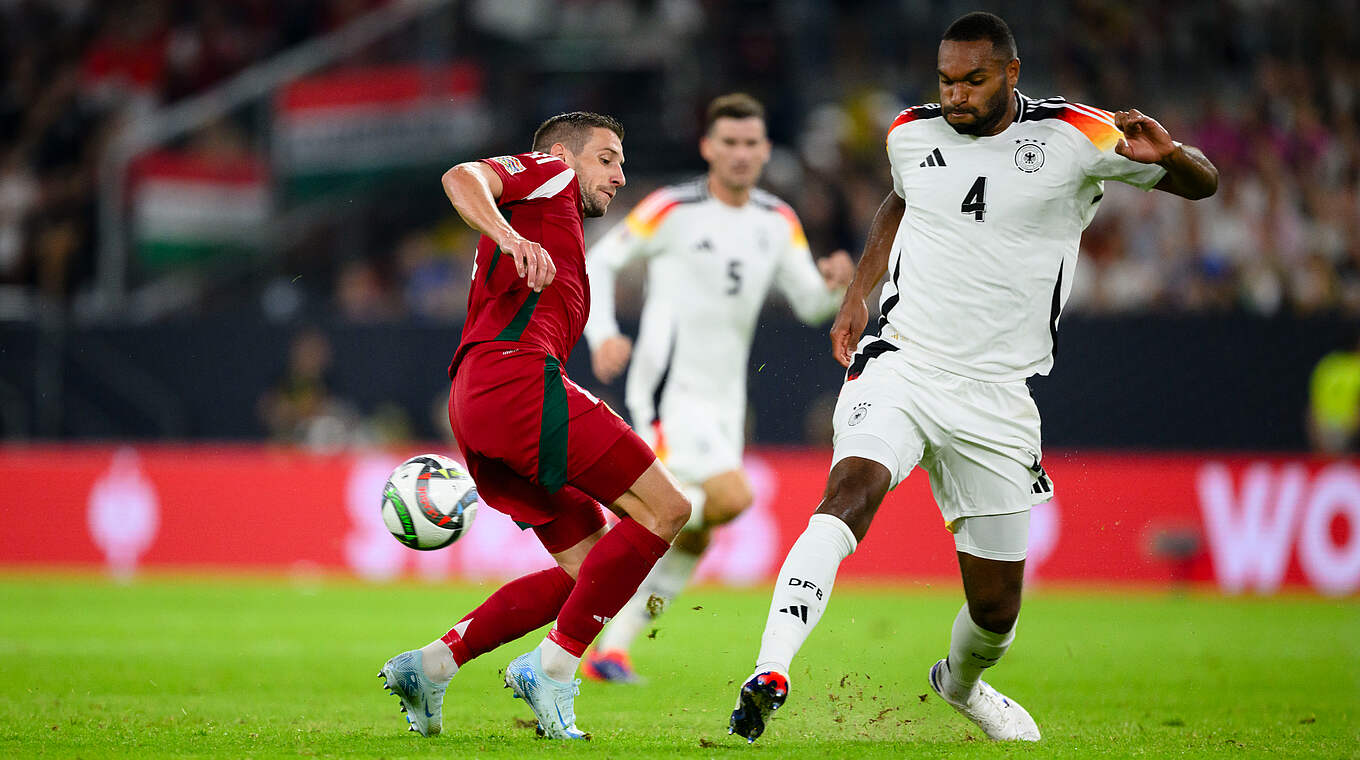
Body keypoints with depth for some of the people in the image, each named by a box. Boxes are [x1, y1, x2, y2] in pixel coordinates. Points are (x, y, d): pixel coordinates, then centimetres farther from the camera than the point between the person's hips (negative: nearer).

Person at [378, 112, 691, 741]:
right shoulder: (550, 171, 12)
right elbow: (462, 178, -8)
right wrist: (510, 238, -26)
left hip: (474, 405, 10)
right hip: (516, 375, -10)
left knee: (589, 563, 8)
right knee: (664, 508, -12)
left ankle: (430, 665, 3)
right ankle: (552, 669, -14)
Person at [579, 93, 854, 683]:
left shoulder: (778, 222, 8)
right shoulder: (672, 209, -8)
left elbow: (810, 305, 8)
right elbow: (598, 262, 0)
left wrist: (833, 283, -15)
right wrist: (602, 335, -14)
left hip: (724, 399, 7)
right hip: (669, 389, -7)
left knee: (692, 541, 8)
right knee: (730, 497, -25)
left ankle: (611, 650, 18)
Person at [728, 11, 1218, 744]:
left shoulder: (1073, 138, -6)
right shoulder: (912, 134, 4)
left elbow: (1202, 184, 0)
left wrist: (1167, 154, -23)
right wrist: (858, 294, 18)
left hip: (996, 395, 0)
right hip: (900, 365, 0)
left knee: (996, 605, 7)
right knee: (851, 490, -31)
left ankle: (961, 682, 42)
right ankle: (770, 676, -39)